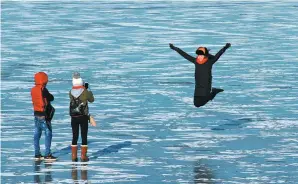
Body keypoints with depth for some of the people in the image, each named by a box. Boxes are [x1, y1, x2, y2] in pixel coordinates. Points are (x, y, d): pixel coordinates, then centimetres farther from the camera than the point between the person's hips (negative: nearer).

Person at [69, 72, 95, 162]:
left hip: (74, 117, 3)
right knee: (84, 137, 5)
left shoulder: (71, 93, -4)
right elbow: (91, 100, 4)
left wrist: (84, 88, 20)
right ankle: (83, 156, 4)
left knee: (75, 137, 10)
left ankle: (74, 156, 9)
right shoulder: (85, 92, -12)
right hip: (83, 117, -2)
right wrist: (89, 91, 20)